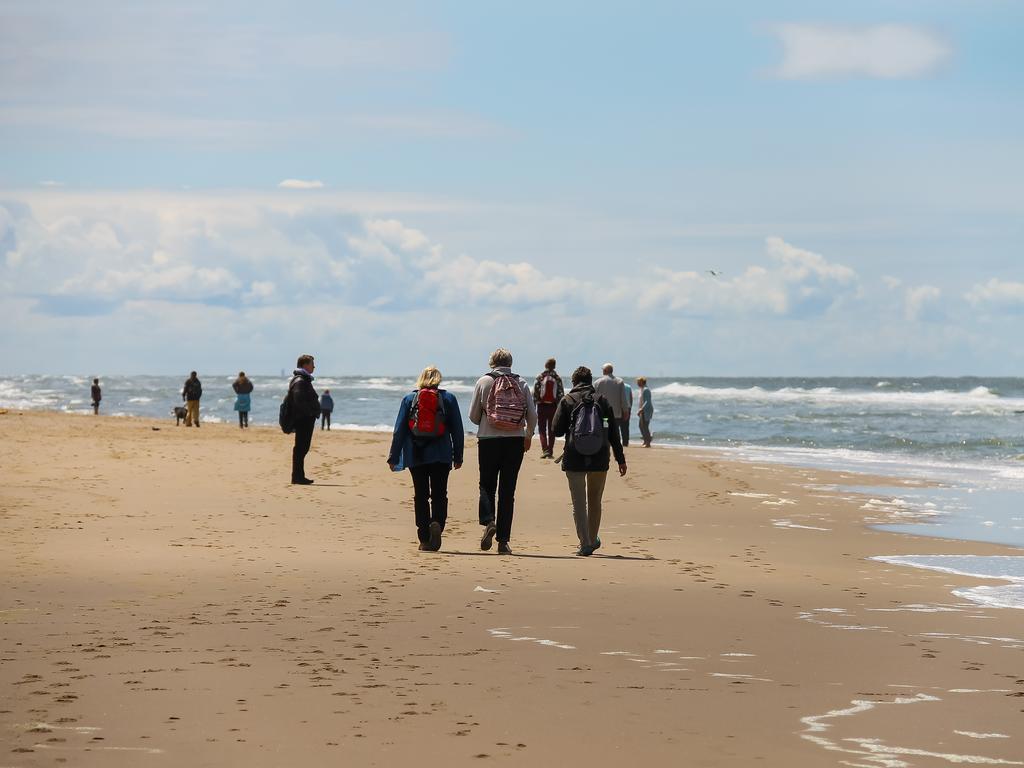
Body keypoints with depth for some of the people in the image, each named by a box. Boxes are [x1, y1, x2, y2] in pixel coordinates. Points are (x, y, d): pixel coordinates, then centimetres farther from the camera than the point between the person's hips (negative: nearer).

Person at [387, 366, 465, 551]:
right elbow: (457, 430, 4)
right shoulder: (448, 398, 3)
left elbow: (399, 430, 3)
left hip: (416, 456, 1)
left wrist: (393, 457, 6)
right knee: (439, 495, 3)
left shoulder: (409, 399, 4)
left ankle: (425, 540, 4)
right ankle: (437, 523, -25)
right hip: (441, 456, -1)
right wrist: (458, 456, 11)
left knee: (421, 496, 6)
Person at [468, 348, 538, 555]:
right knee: (507, 490, 5)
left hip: (489, 439, -1)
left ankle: (488, 521, -18)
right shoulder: (521, 383, 3)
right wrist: (529, 435, 21)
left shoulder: (484, 382, -1)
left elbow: (473, 416, 2)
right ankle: (503, 540, 3)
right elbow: (532, 415, 3)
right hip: (515, 441, 1)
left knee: (487, 485, 9)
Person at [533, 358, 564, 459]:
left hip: (542, 406, -1)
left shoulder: (540, 378, -5)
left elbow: (535, 393, -6)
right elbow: (561, 394, -1)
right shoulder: (558, 379, 0)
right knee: (551, 430, 10)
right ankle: (550, 452, 9)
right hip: (553, 406, 1)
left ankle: (545, 450, -14)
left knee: (542, 429, 4)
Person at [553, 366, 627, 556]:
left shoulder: (567, 401, -1)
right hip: (599, 459, 2)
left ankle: (585, 544, -7)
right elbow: (613, 432, 3)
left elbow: (557, 430, -2)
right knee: (595, 501, 17)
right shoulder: (602, 400, 5)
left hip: (574, 458, -2)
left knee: (579, 504, 1)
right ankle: (593, 541, 27)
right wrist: (620, 459, 7)